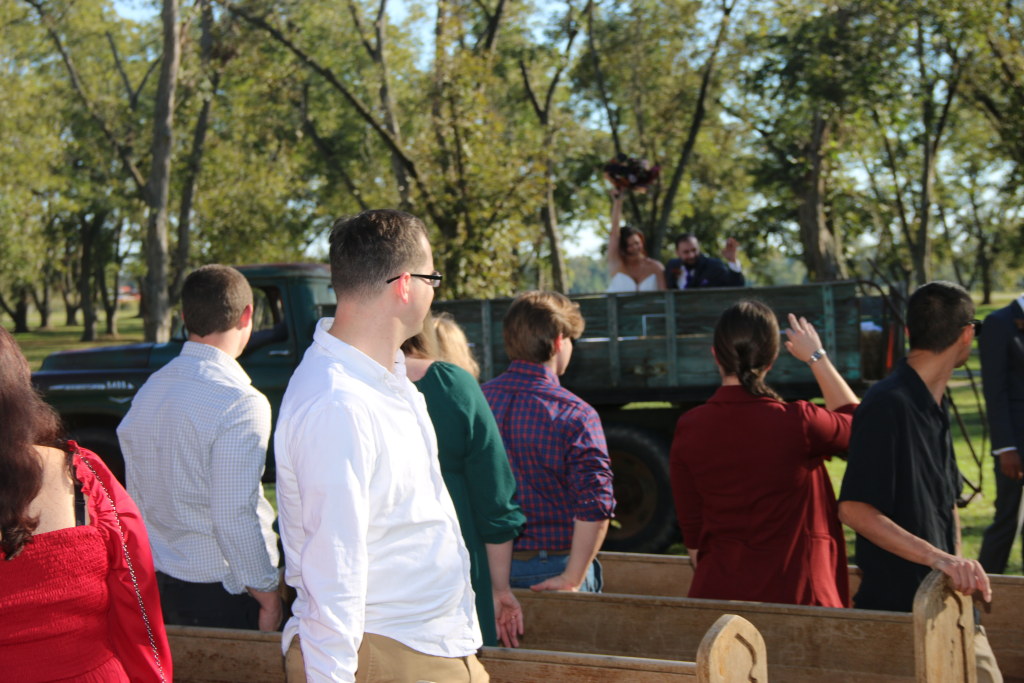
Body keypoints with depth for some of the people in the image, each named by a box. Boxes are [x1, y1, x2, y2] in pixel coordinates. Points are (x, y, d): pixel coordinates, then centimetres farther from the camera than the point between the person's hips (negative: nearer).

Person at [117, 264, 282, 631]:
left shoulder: (149, 390, 6)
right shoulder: (242, 404, -19)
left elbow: (137, 495, 12)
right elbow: (235, 517, -21)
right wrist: (267, 592, -11)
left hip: (159, 584, 7)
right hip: (221, 591, -7)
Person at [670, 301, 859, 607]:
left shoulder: (688, 429, -5)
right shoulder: (797, 424, -15)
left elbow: (691, 529, 3)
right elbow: (853, 420, 9)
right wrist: (817, 357, 17)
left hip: (717, 592, 3)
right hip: (796, 593, -3)